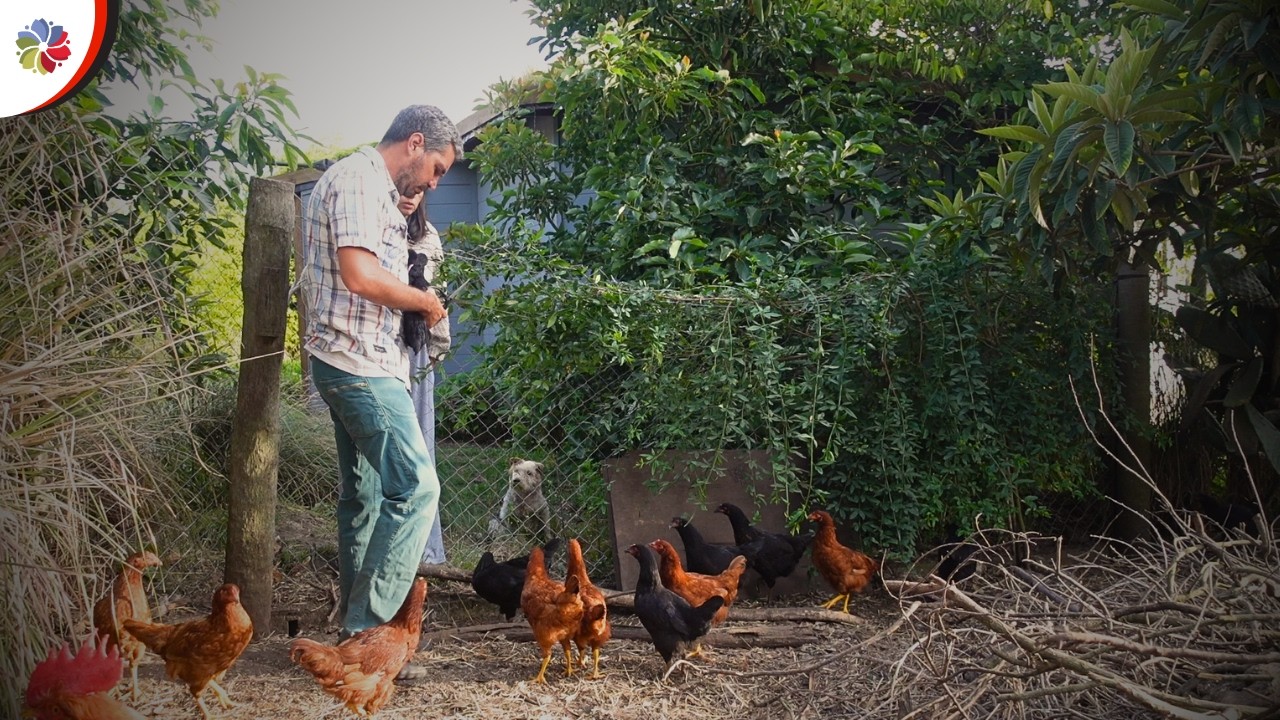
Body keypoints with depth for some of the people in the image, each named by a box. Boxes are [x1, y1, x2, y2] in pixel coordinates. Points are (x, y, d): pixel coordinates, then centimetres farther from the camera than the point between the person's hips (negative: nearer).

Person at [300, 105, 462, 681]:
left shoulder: (376, 189, 21)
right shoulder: (357, 179, -12)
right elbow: (360, 274, -23)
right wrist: (424, 302, -10)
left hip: (362, 366, 11)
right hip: (360, 364, -11)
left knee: (364, 497, 11)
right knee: (416, 486, -13)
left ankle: (356, 632, 17)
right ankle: (366, 629, -9)